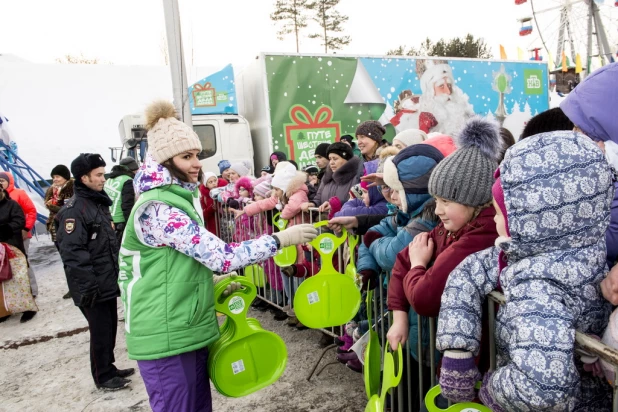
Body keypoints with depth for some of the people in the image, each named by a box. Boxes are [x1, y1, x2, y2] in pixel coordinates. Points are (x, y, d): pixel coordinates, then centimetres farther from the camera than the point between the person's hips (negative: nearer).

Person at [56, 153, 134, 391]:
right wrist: (89, 285, -23)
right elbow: (72, 251, -23)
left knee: (110, 327, 16)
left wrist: (118, 272, 20)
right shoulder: (74, 208, -16)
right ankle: (103, 377, 19)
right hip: (93, 287, -8)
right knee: (100, 330, 3)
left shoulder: (100, 202, 13)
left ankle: (109, 368, 32)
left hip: (108, 281, 8)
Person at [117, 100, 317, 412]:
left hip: (187, 329, 9)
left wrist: (216, 283, 7)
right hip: (166, 337, -9)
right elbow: (221, 256, -28)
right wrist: (281, 238, -22)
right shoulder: (158, 208, -22)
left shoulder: (175, 198, 9)